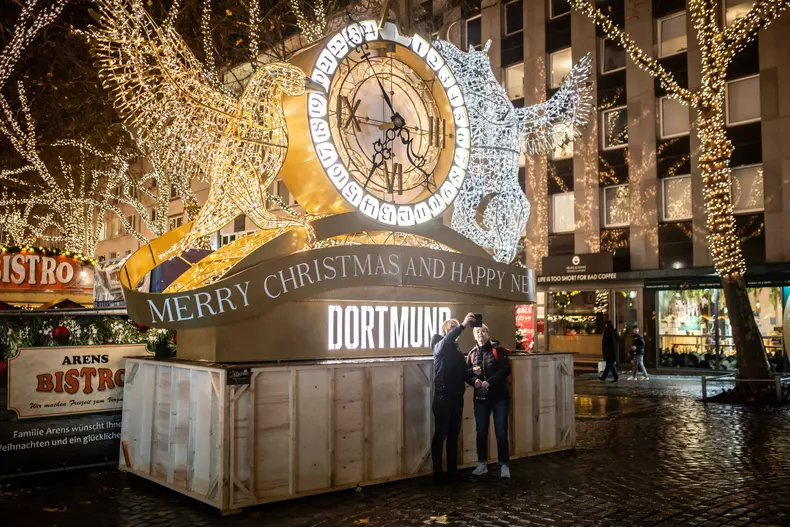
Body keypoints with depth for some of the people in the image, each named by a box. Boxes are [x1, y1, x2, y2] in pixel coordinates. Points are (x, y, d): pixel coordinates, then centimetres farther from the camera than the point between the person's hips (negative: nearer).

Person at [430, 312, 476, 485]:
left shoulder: (457, 348, 14)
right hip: (442, 396, -7)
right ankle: (437, 473, -1)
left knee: (454, 434, 11)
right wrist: (463, 325, -40)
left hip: (457, 396, 7)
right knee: (440, 434, -4)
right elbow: (447, 340, -29)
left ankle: (452, 471, 19)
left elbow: (463, 371, 9)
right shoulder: (439, 346, -5)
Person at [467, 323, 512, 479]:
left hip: (499, 396, -4)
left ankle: (504, 465, 9)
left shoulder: (498, 349, -4)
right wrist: (473, 376, -12)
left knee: (501, 432, -1)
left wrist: (490, 381, -21)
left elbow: (506, 369, -13)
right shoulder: (472, 353, 8)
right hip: (480, 397, 4)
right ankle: (482, 464, 21)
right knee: (481, 432, 9)